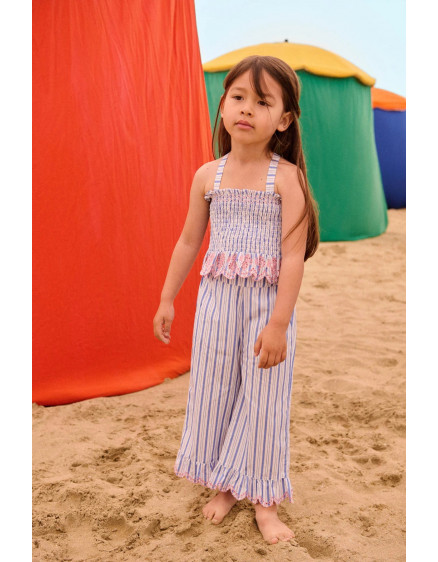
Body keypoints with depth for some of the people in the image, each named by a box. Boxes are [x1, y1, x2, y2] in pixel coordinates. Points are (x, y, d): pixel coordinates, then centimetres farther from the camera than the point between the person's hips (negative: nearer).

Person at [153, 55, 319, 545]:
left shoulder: (287, 177, -11)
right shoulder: (208, 175, 2)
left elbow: (294, 256, -15)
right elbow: (189, 240, 10)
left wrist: (278, 324, -19)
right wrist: (167, 298, 10)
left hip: (269, 302, -3)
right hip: (216, 299, 4)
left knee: (264, 398, 5)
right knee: (213, 390, 11)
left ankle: (263, 499, 24)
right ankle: (222, 485, 32)